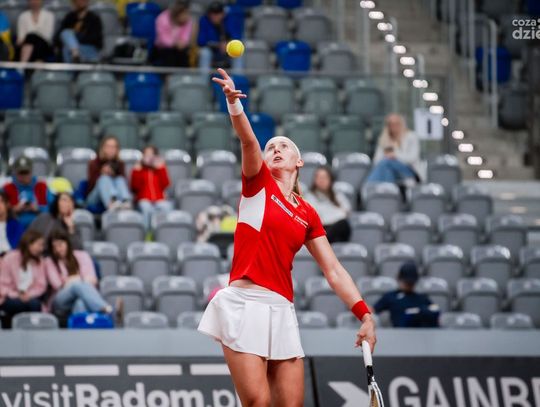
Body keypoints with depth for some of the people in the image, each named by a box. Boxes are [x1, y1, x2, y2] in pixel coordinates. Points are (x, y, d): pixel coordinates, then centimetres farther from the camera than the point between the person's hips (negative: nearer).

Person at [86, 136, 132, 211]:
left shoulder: (119, 164, 8)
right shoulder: (94, 164, 1)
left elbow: (124, 183, -5)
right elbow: (91, 184, -9)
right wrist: (102, 174, -22)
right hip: (95, 198, -2)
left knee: (120, 179, -25)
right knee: (104, 179, -30)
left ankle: (126, 202, -58)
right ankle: (112, 203, -64)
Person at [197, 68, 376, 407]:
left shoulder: (308, 215, 17)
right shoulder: (258, 183, 9)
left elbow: (334, 271, 15)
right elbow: (248, 140, -11)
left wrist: (365, 315, 4)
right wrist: (234, 102, -30)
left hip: (280, 309, 4)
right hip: (244, 302, -4)